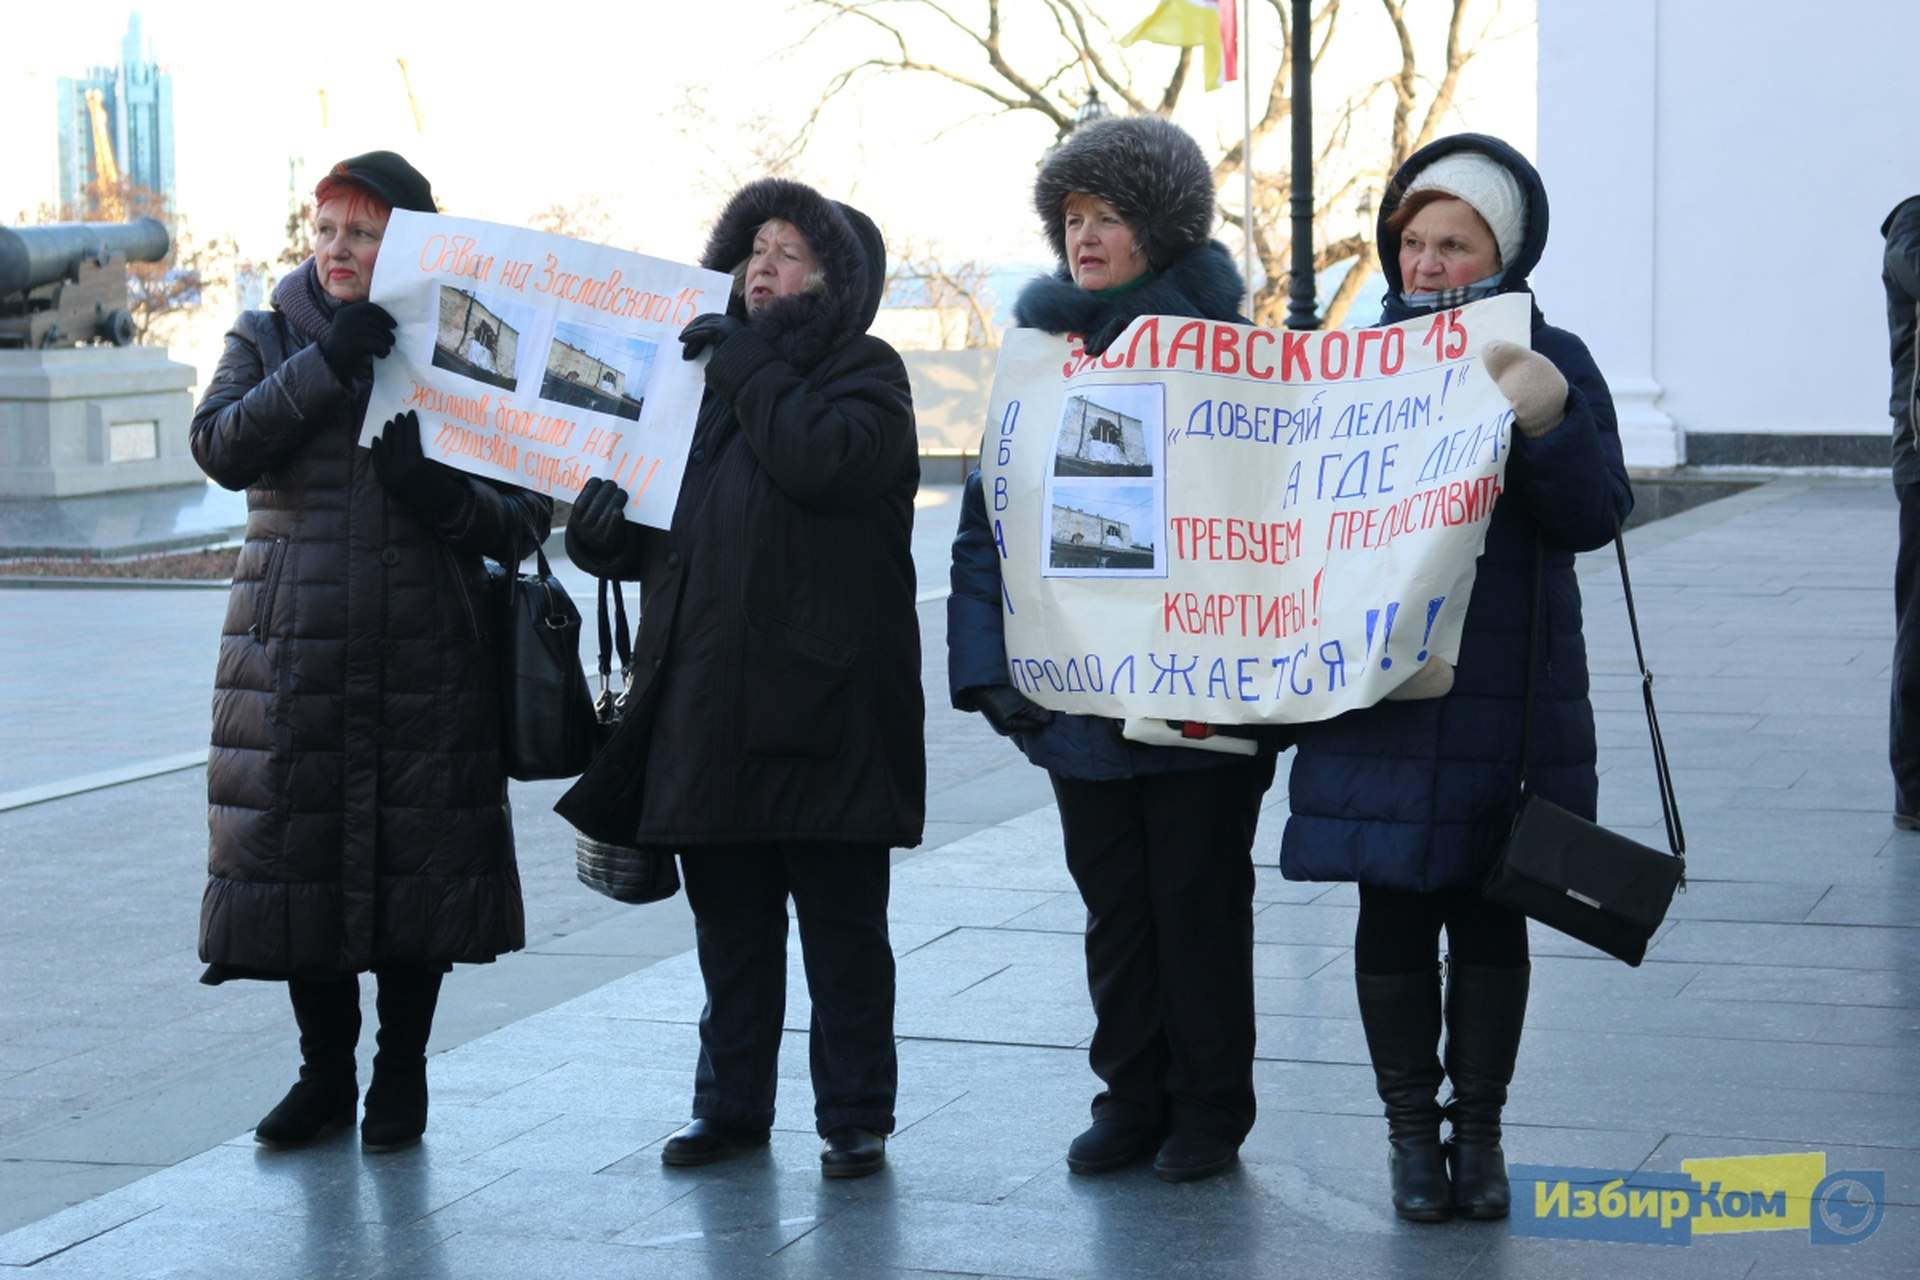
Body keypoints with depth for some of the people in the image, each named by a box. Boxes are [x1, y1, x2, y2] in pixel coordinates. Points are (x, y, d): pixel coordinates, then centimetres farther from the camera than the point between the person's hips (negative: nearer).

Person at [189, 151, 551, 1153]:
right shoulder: (269, 339, 10)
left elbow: (526, 519, 3)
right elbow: (219, 446, -10)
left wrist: (447, 497, -17)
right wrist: (325, 368, -19)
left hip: (426, 656, -1)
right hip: (294, 649, 1)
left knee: (420, 863, 1)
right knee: (297, 851, 3)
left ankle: (402, 1073, 17)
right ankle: (325, 1072, 19)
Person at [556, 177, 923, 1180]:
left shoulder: (865, 374, 0)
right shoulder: (714, 370, 18)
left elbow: (821, 458, -22)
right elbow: (667, 522, 21)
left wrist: (746, 359, -12)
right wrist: (606, 530, 0)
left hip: (823, 695, -6)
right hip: (712, 694, 6)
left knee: (840, 922, 1)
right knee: (728, 919, 12)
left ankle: (855, 1117, 9)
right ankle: (731, 1105, 22)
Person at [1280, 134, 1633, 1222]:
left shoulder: (1552, 362, 0)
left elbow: (1596, 518, -10)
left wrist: (1546, 425, -24)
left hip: (1508, 690, -1)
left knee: (1489, 909, 7)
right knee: (1394, 909, 4)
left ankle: (1480, 1130, 19)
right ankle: (1411, 1130, 16)